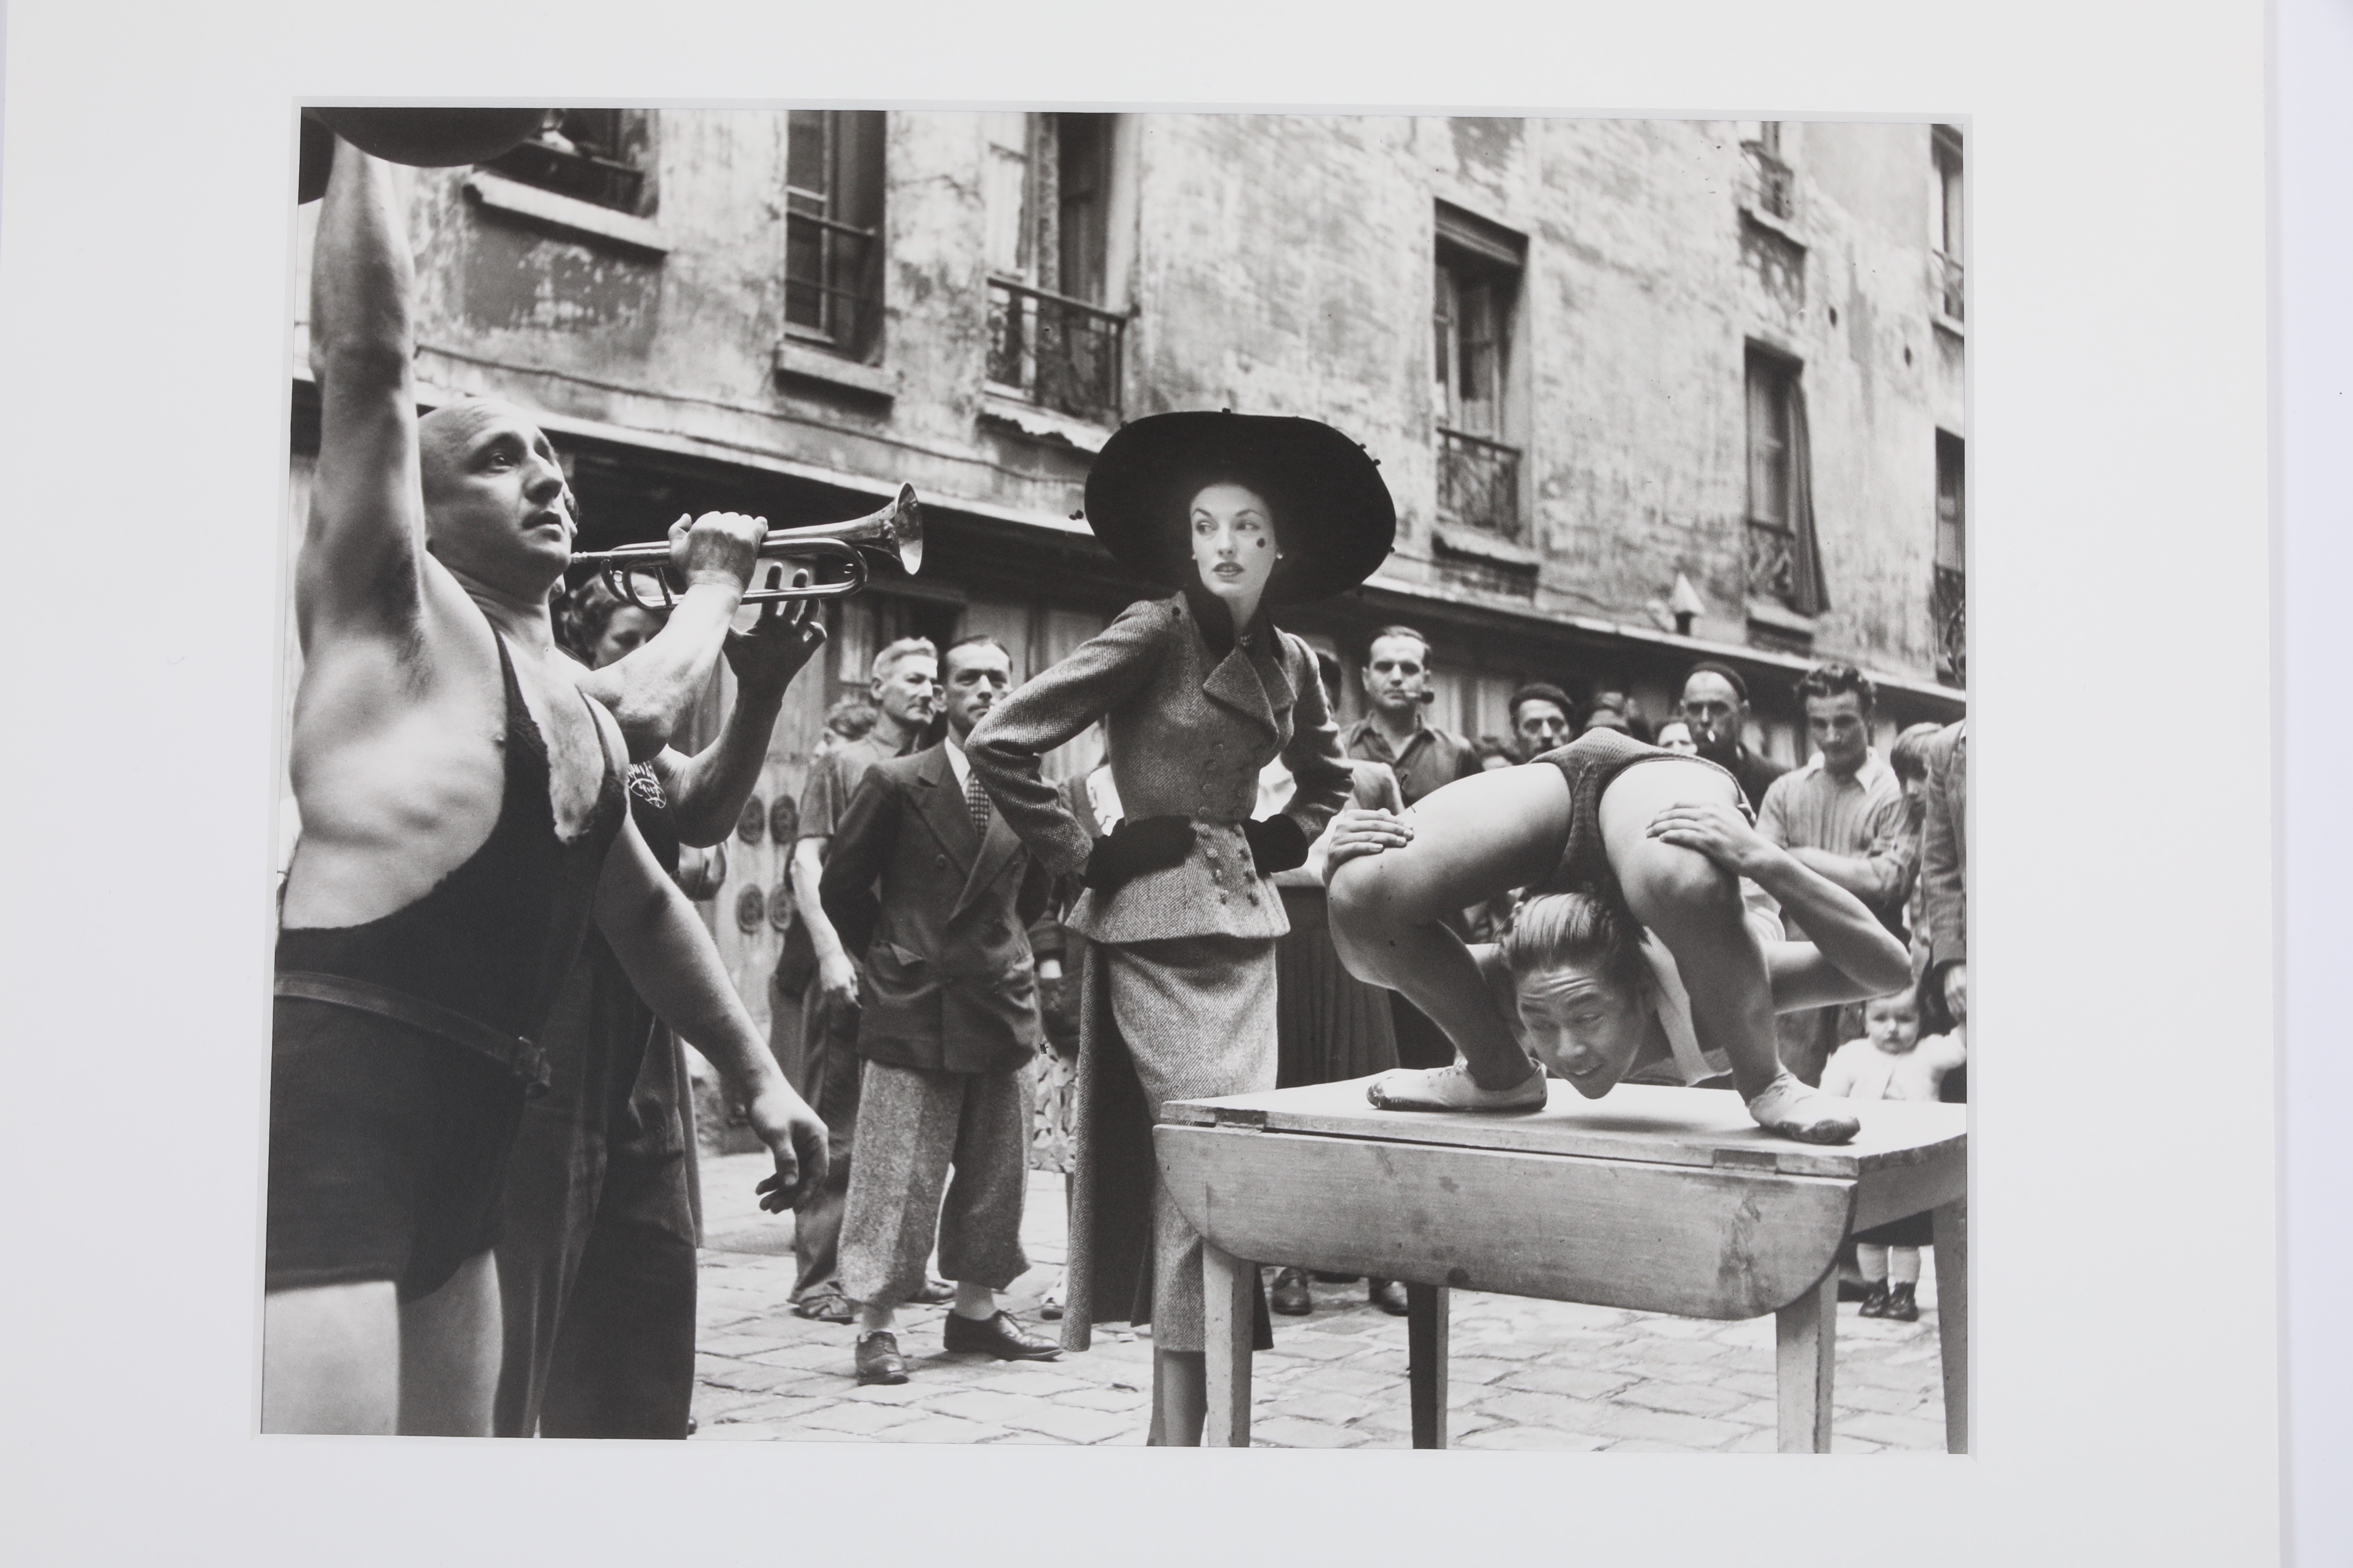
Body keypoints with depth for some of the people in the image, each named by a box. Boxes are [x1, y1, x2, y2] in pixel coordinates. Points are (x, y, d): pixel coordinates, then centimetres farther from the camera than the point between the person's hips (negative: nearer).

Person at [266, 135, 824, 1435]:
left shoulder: (583, 706, 21)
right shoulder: (389, 610, -1)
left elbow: (644, 907, 31)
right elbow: (367, 350, -10)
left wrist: (757, 1074, 32)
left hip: (461, 1134, 9)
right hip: (323, 1101, -9)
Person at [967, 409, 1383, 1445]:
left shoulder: (1289, 662, 10)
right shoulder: (1153, 635, -9)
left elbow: (1326, 780, 29)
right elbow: (1001, 744, -13)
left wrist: (1275, 846, 13)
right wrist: (1078, 855, -9)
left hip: (1244, 920, 7)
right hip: (1157, 921, -7)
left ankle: (1187, 1410, 17)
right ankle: (1181, 1420, -3)